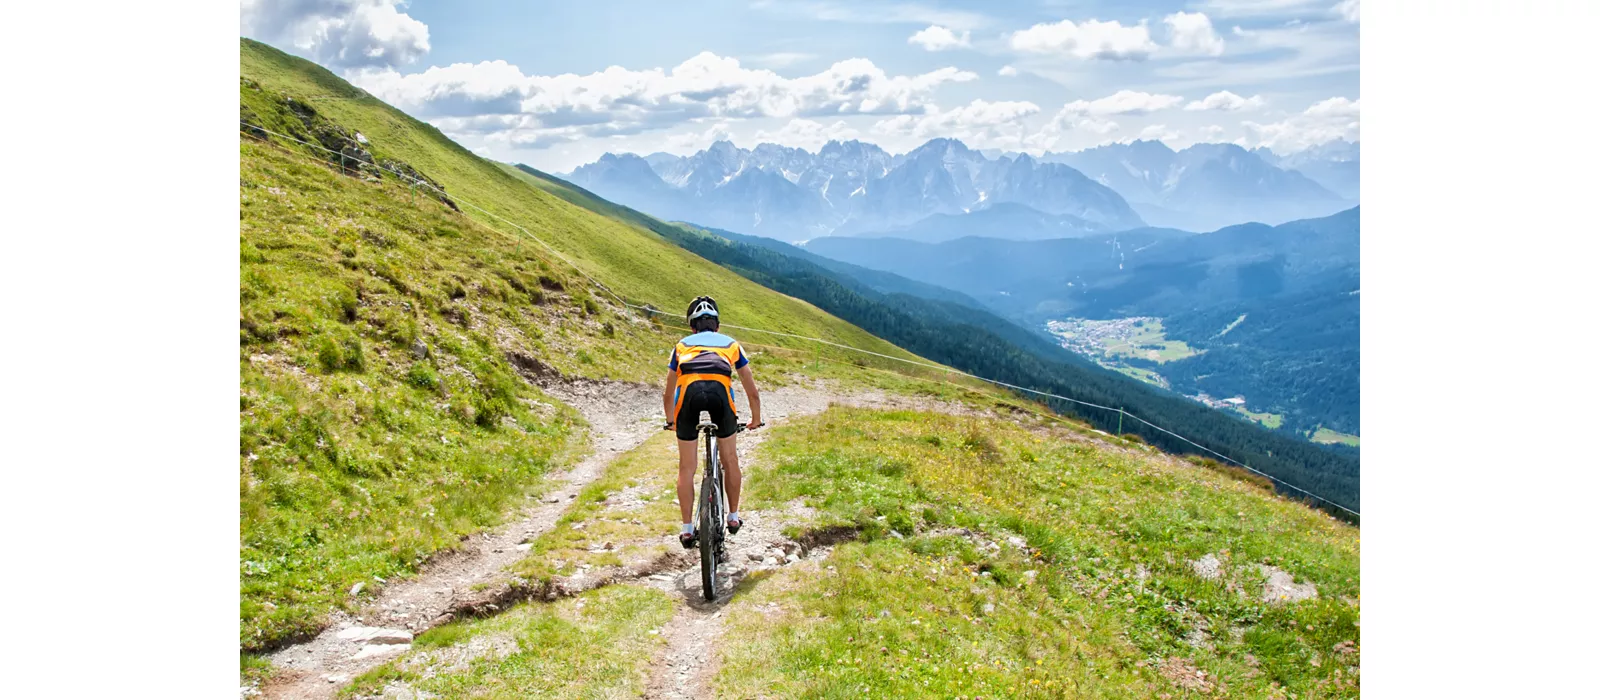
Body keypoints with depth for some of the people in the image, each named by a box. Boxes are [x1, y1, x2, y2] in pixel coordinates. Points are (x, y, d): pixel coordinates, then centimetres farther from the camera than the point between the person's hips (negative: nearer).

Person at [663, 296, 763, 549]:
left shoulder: (683, 345, 34)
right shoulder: (731, 344, 32)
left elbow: (667, 394, 43)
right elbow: (753, 392, 36)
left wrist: (670, 420, 60)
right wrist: (755, 419, 53)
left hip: (688, 391, 0)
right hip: (720, 390, 0)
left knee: (686, 467, 14)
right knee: (730, 459, 22)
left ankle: (688, 530, 17)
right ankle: (733, 517, 31)